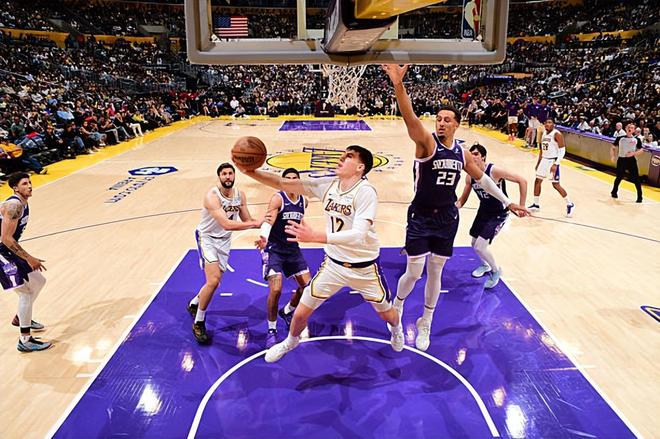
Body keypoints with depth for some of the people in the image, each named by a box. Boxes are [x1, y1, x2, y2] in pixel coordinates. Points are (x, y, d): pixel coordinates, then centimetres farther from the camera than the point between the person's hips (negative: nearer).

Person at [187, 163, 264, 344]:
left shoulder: (240, 195, -6)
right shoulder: (212, 196, -27)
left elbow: (246, 220, 2)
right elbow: (226, 224, -37)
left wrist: (261, 223, -18)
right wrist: (255, 223, -39)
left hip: (224, 239, 6)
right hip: (207, 237, -6)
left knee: (214, 281, 15)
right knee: (213, 281, -19)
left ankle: (193, 304, 45)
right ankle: (198, 323, 0)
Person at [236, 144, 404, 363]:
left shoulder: (366, 192, -25)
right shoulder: (328, 184, -9)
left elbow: (359, 235, -37)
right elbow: (284, 184, -10)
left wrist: (314, 236, -45)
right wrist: (251, 172, -23)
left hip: (364, 267, -3)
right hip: (334, 263, 4)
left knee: (386, 312, 18)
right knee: (300, 314, 5)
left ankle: (396, 329, 57)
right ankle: (291, 341, 39)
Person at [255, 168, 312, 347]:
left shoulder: (304, 201, 3)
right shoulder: (277, 198, -16)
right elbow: (268, 220, -34)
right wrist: (263, 238, -51)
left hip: (293, 248, 6)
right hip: (274, 249, -6)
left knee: (307, 285, 4)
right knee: (275, 289, -18)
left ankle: (287, 311, 32)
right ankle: (272, 330, 3)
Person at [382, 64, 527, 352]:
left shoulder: (462, 153, 4)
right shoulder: (426, 142, -12)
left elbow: (482, 178, 18)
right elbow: (410, 118, -31)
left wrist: (507, 202, 19)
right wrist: (398, 84, -47)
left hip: (447, 219, 4)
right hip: (421, 218, -4)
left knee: (435, 273, 13)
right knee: (413, 273, -1)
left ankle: (425, 324, 32)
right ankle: (397, 304, 33)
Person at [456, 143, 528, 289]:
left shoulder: (494, 171, -27)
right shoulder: (470, 176, -8)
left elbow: (522, 181, -22)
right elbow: (463, 198, 4)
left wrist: (521, 206, -21)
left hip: (499, 214, -7)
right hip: (484, 210, 7)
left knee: (480, 247, -13)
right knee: (474, 243, 18)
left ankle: (496, 270, 15)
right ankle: (485, 265, 49)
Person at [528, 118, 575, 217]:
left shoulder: (557, 134, -15)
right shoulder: (544, 133, 10)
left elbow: (562, 150, -18)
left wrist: (555, 164, -24)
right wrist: (538, 162, 19)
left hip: (552, 161, -8)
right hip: (544, 160, 8)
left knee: (556, 185, -6)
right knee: (537, 181, 9)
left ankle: (570, 204, 8)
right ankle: (536, 205, 20)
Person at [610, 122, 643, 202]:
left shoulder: (637, 140, 1)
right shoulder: (620, 138, 1)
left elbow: (641, 150, 4)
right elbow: (613, 148, 10)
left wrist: (633, 153, -14)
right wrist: (613, 156, -5)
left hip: (631, 160, 0)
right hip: (621, 160, 1)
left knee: (636, 179, -4)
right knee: (619, 177, 9)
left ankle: (639, 196, 5)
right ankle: (614, 192, 31)